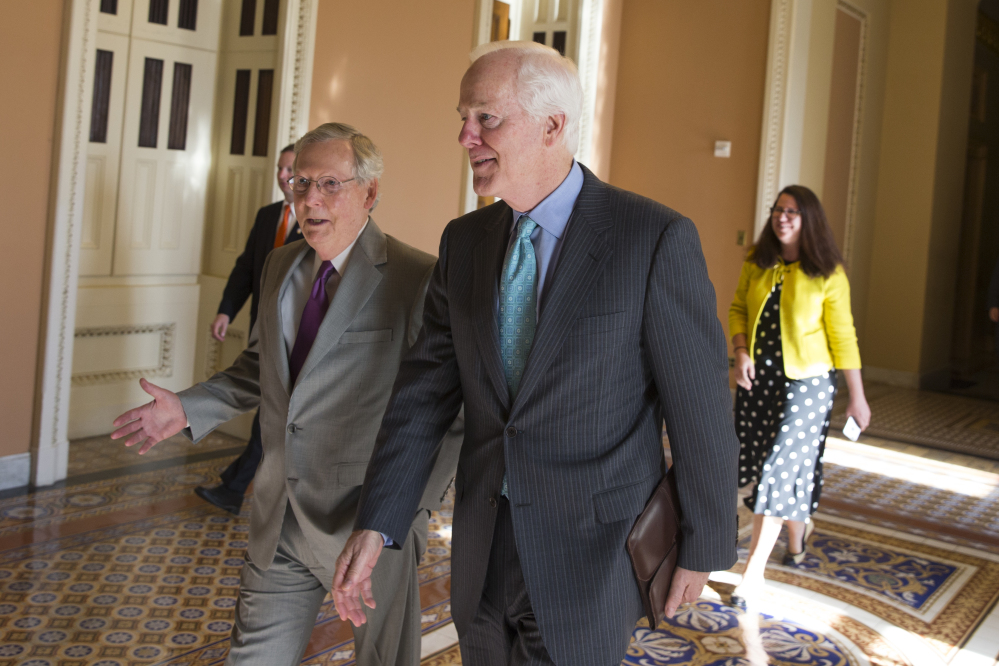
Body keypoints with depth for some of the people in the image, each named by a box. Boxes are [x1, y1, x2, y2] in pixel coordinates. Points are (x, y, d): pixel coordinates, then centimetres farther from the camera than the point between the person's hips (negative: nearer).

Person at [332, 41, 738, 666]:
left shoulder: (657, 238, -15)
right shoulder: (464, 241, 3)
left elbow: (701, 408, -10)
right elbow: (426, 390, 3)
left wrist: (704, 550, -3)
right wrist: (375, 525, -3)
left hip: (591, 560, -5)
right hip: (482, 552, 6)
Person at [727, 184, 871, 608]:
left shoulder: (827, 274, -7)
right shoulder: (756, 264, 4)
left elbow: (842, 336, -4)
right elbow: (738, 310, 13)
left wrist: (857, 396, -1)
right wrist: (741, 352, -5)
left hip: (806, 380, -4)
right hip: (757, 377, 5)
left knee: (779, 466, -8)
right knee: (754, 460, 12)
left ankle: (754, 573, -2)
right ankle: (798, 528, 42)